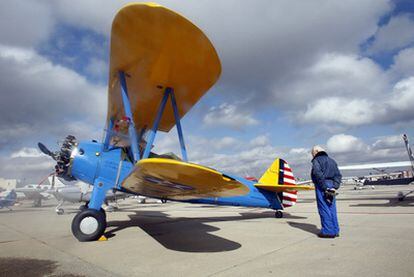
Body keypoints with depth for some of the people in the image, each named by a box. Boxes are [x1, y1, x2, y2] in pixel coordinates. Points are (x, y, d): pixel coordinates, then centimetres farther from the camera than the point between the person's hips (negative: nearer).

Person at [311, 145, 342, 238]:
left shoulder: (317, 160, -2)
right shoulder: (331, 160, 21)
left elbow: (318, 173, -17)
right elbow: (338, 175, 12)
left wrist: (324, 187, -16)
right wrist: (335, 187, 2)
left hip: (322, 186, -7)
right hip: (331, 186, 8)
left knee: (324, 209, -3)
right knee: (332, 209, 12)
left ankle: (328, 231, -1)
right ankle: (335, 230, 18)